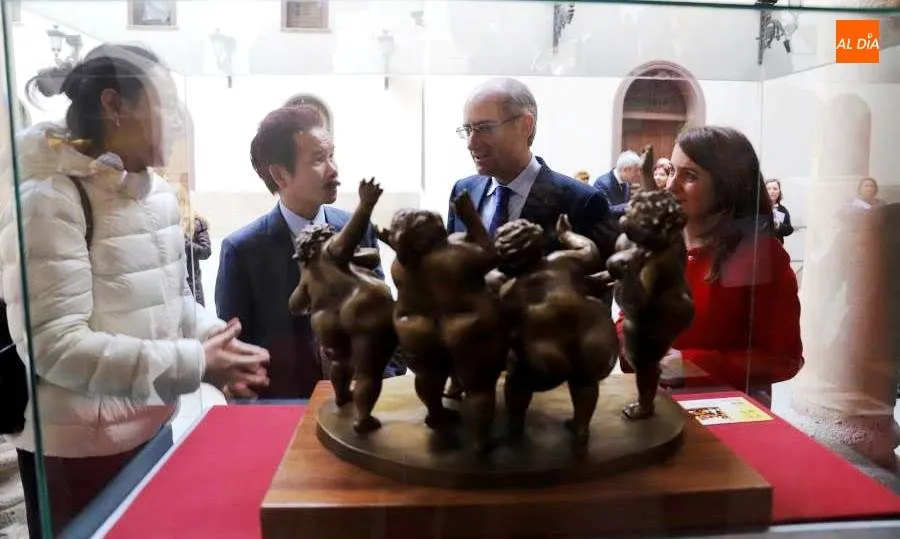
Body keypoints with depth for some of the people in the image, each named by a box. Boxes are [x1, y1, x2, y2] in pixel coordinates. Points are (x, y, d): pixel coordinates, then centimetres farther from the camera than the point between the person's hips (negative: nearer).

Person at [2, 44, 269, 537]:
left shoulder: (158, 192, 5)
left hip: (152, 429, 7)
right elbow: (53, 345, -22)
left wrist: (217, 343, -7)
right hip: (79, 450, -7)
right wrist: (193, 364, -23)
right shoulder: (49, 200, -18)